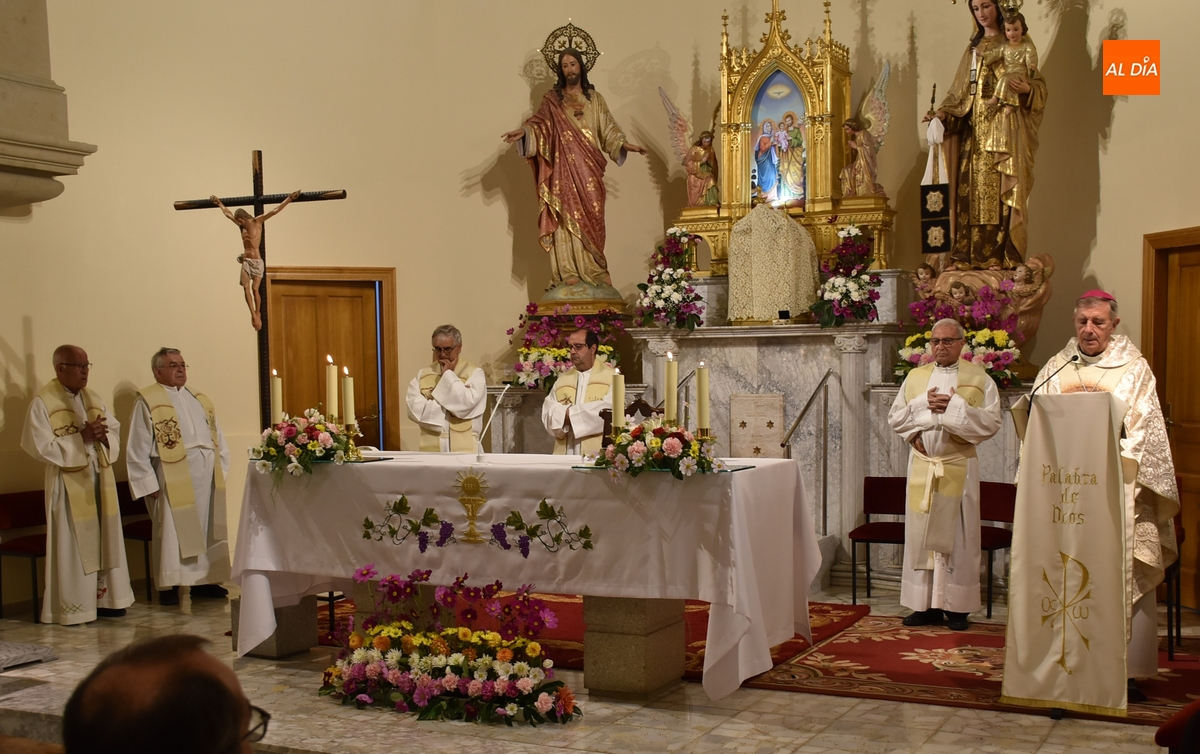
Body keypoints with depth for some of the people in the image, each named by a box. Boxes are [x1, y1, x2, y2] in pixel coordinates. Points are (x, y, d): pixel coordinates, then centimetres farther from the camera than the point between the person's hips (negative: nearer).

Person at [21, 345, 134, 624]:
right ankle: (73, 607, 5)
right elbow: (40, 445, -16)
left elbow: (115, 431, 12)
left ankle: (103, 598, 18)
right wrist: (81, 437, -21)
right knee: (73, 543, -2)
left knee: (105, 539, 9)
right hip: (69, 483, -6)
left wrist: (103, 436, -11)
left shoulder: (93, 398, 11)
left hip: (100, 478, 6)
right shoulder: (43, 402, -9)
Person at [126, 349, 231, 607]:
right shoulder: (148, 401, -1)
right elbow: (138, 449, -5)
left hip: (206, 477, 6)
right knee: (173, 531, -4)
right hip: (173, 478, -6)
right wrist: (150, 484, -11)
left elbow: (218, 440, 19)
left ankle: (203, 580, 16)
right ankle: (169, 585, 3)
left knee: (207, 529, 7)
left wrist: (221, 471, 8)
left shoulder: (200, 400, 19)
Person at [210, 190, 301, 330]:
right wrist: (219, 203, 38)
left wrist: (289, 199, -13)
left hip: (256, 261, -6)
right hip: (246, 261, 6)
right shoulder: (242, 226, 12)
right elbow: (228, 214, 28)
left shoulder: (257, 221, -3)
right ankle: (253, 314, -4)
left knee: (255, 289, -9)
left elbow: (275, 211, -8)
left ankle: (258, 314, 2)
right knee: (246, 288, -5)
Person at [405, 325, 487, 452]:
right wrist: (451, 406, -7)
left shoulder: (475, 373, 0)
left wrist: (448, 375, -7)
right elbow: (415, 409, -3)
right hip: (431, 448, 2)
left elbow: (466, 404, -15)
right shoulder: (423, 374, 10)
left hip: (465, 449, -2)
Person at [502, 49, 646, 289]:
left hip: (589, 169, 2)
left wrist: (623, 144, -6)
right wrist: (524, 131, -25)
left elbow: (608, 127, 10)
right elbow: (540, 122, -4)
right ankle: (568, 271, -10)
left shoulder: (595, 98, 15)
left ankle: (593, 269, 0)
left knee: (591, 218, -1)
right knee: (567, 217, -8)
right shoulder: (552, 99, 8)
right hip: (565, 167, -2)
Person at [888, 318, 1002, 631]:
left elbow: (991, 421, -9)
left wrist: (953, 407, -16)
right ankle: (926, 604, 10)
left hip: (959, 466, -3)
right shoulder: (915, 377, 12)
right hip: (922, 465, 3)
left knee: (957, 534, 0)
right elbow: (895, 417, 9)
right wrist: (924, 404, -8)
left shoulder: (979, 378, 1)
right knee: (921, 533, 3)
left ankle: (957, 606, 6)